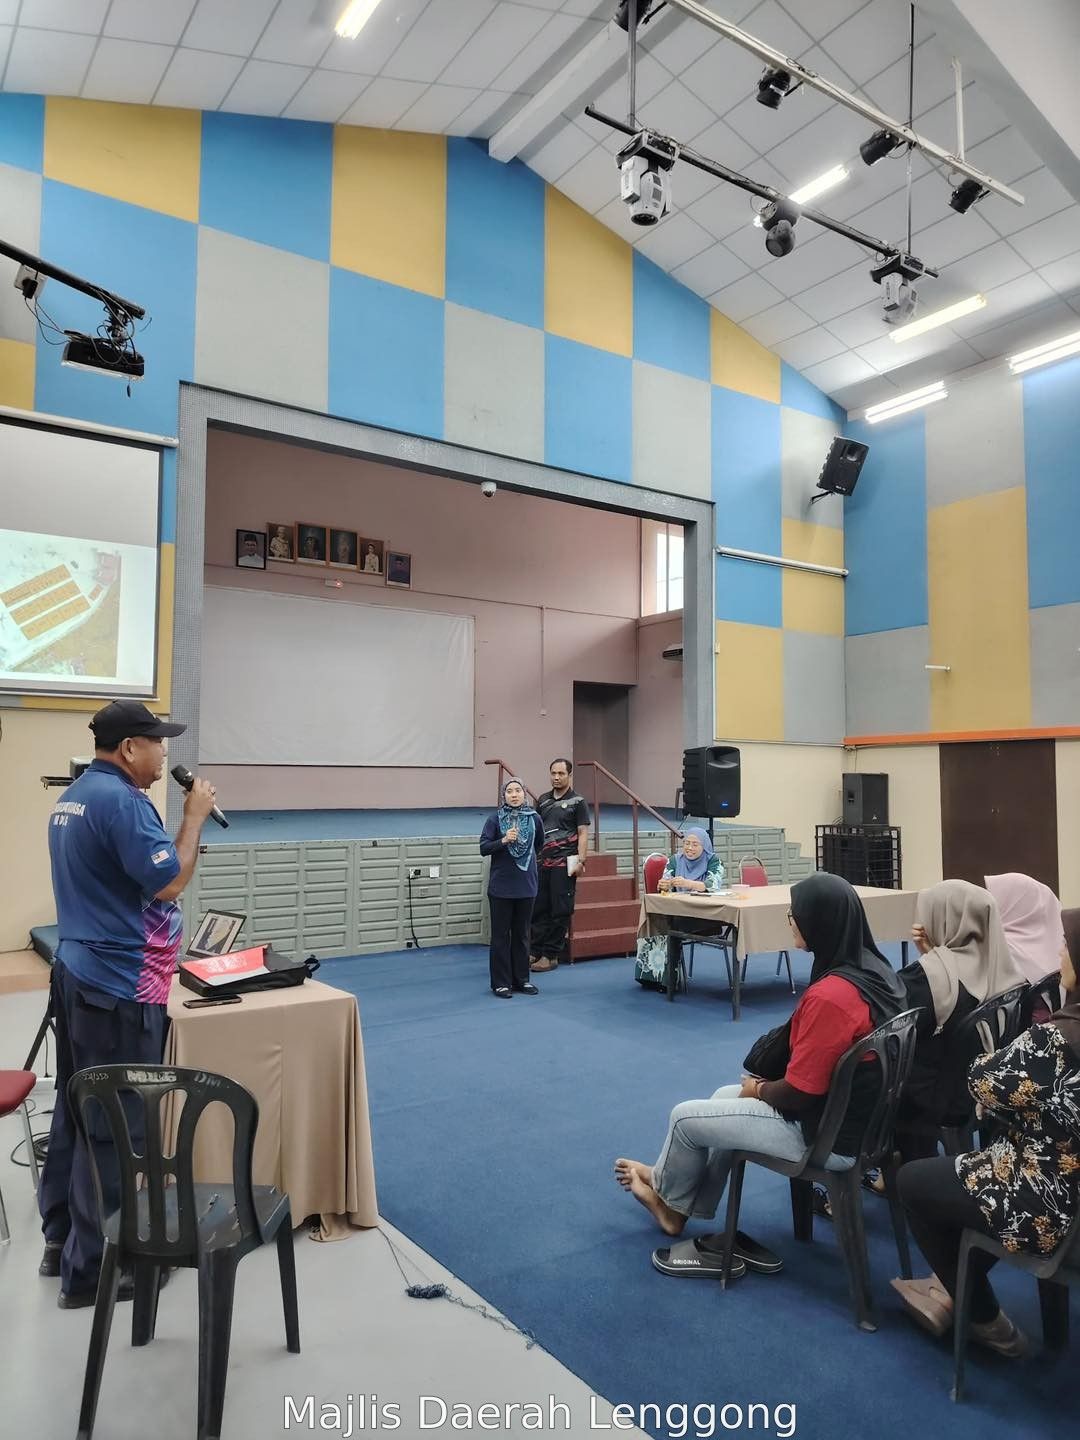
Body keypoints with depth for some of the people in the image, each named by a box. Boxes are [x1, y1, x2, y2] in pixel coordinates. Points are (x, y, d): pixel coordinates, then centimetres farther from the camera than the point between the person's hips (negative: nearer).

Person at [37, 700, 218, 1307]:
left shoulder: (74, 796, 11)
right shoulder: (122, 799, -20)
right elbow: (167, 882, -22)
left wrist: (184, 817, 8)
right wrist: (195, 816, -12)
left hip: (80, 972, 10)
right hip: (120, 985, -10)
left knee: (79, 1113, 18)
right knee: (114, 1125, 1)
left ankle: (62, 1240, 30)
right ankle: (91, 1268, 12)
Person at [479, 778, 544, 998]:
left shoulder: (534, 818, 1)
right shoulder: (495, 819, -7)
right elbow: (483, 848, -11)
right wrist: (504, 840, -23)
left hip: (526, 885, 3)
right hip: (501, 886, -3)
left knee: (522, 934, 13)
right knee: (501, 935, 5)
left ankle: (521, 980, 24)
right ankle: (500, 983, 13)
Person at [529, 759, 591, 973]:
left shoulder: (577, 802, -1)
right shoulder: (543, 800, 14)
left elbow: (583, 833, -5)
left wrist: (580, 861, -14)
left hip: (564, 863, -5)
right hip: (542, 862, 5)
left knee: (560, 911, 0)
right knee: (538, 908, 6)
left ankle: (551, 955, 8)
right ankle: (535, 951, 14)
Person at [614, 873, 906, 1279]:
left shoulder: (829, 995, -32)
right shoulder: (875, 970, -3)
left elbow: (797, 1093, -24)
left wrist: (757, 1089, -3)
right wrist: (764, 1084, 7)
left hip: (828, 1136, -9)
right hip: (856, 1114, 9)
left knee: (686, 1116, 7)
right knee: (726, 1097, 24)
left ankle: (666, 1192, 37)